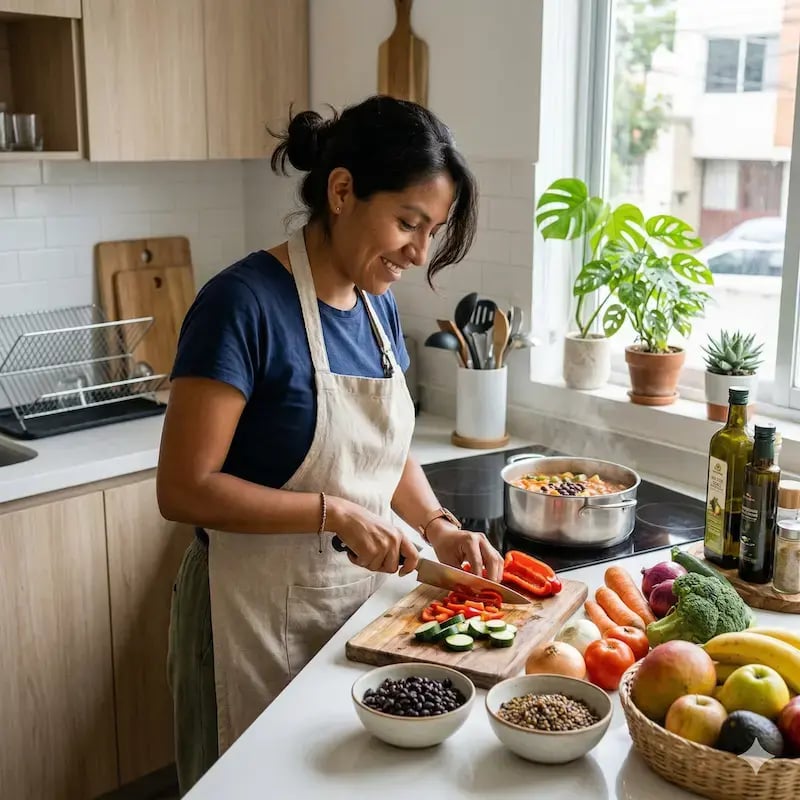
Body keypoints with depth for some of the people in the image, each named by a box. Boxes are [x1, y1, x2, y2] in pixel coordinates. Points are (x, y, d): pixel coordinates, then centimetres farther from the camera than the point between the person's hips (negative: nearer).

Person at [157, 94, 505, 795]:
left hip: (361, 597, 7)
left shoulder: (379, 305, 3)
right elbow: (184, 490, -21)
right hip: (260, 612, -7)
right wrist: (335, 513, -23)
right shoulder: (244, 303, -20)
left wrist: (439, 527, -2)